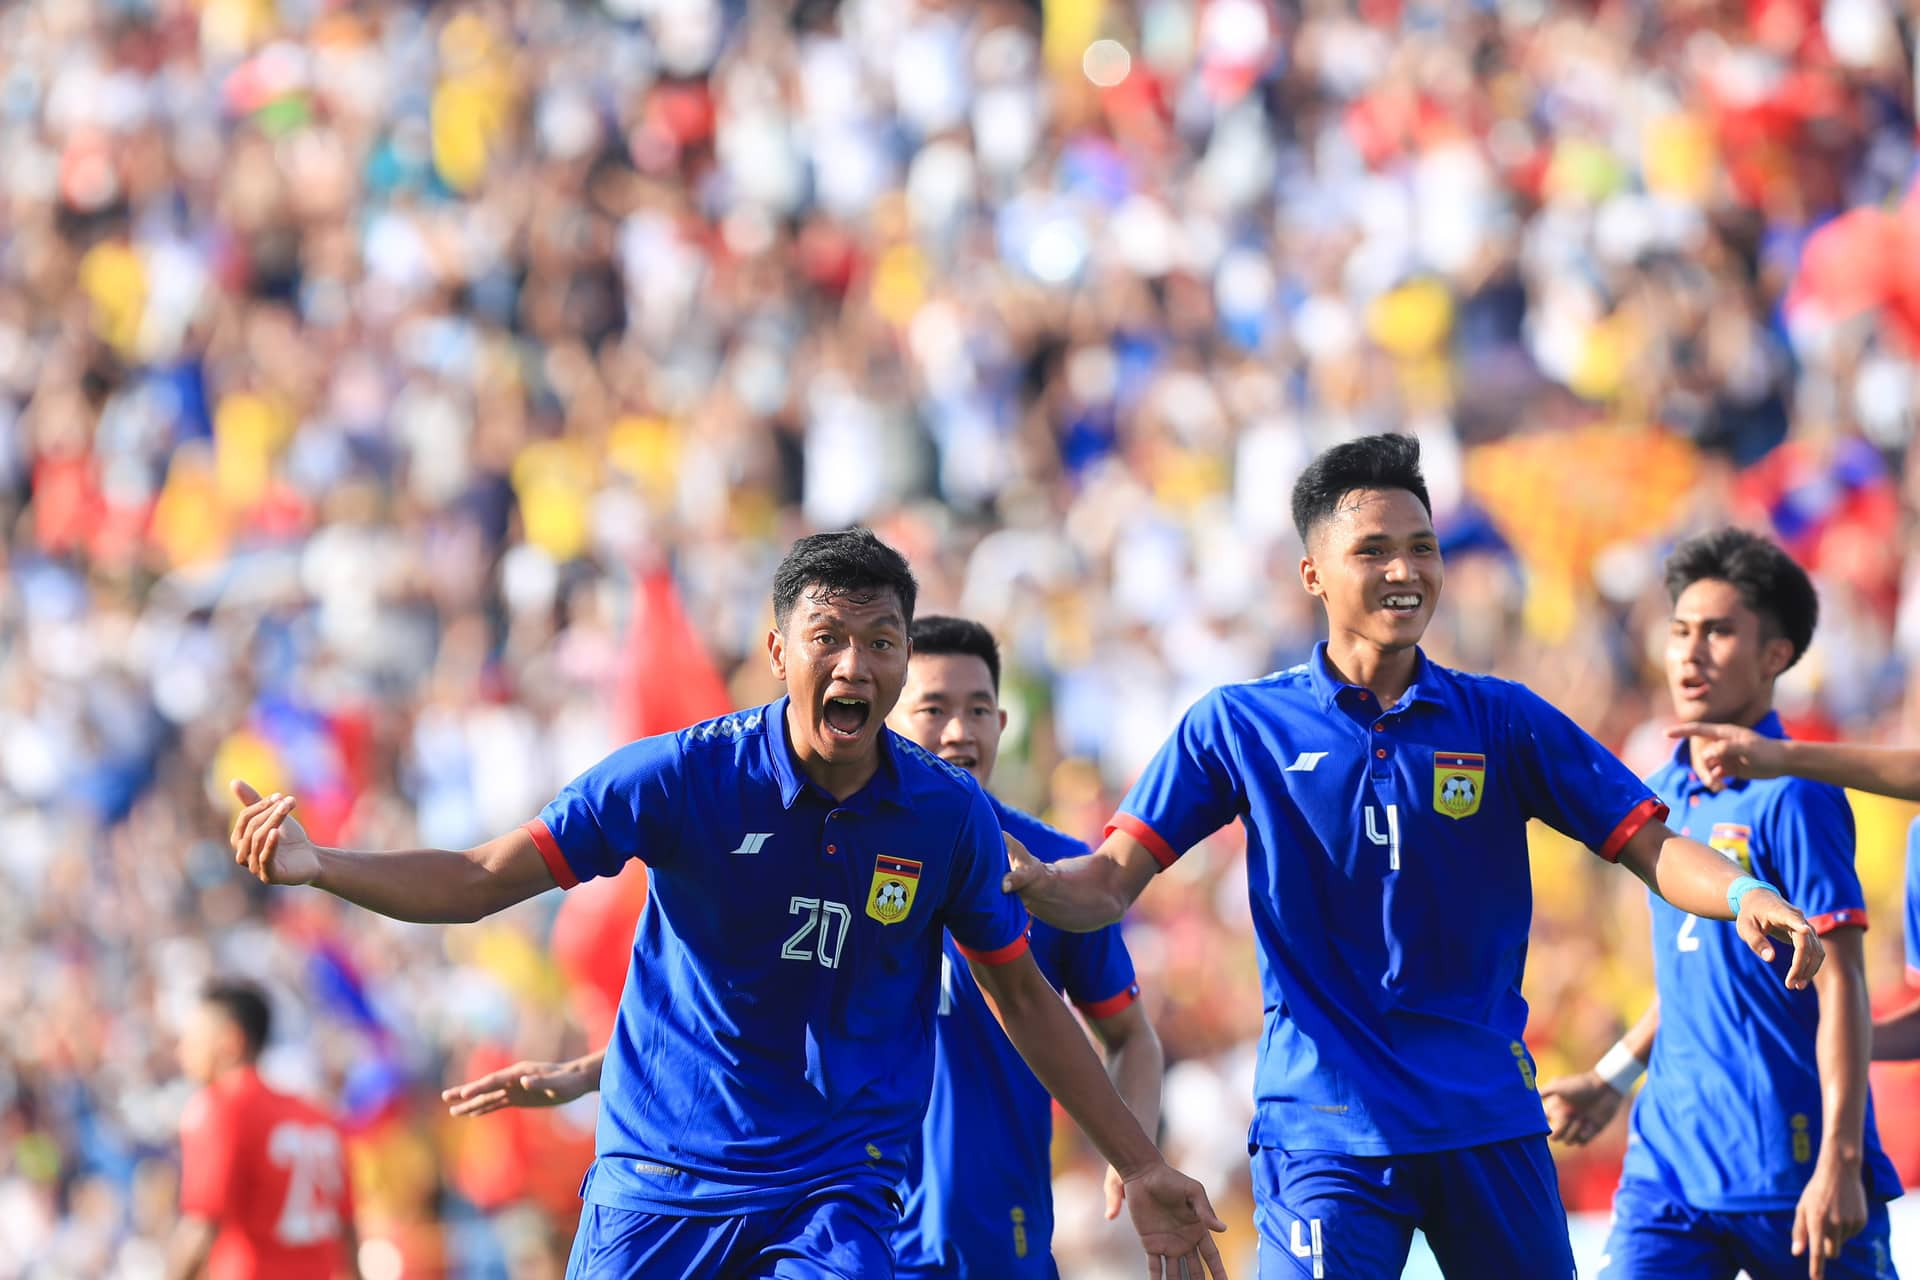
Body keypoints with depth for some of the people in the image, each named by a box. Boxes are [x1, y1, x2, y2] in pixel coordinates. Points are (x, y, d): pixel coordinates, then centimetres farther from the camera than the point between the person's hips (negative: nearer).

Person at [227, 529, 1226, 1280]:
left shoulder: (948, 815, -3)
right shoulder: (684, 777, -10)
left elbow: (1023, 999, 12)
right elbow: (481, 881, -6)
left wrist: (1137, 1165, 14)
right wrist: (316, 865, -22)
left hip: (837, 1193, 0)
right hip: (658, 1180, 0)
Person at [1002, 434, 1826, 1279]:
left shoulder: (1499, 720, 7)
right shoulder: (1237, 726, 3)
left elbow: (1649, 847, 3)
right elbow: (1110, 884, 0)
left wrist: (1744, 896, -18)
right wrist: (1028, 881, -23)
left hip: (1488, 1119, 2)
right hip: (1323, 1131, -2)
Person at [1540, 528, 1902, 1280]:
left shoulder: (1791, 796, -10)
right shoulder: (1667, 792, 12)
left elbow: (1841, 987, -13)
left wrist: (1838, 1164, -18)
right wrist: (1612, 1080, 25)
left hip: (1788, 1166, -6)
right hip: (1669, 1156, 6)